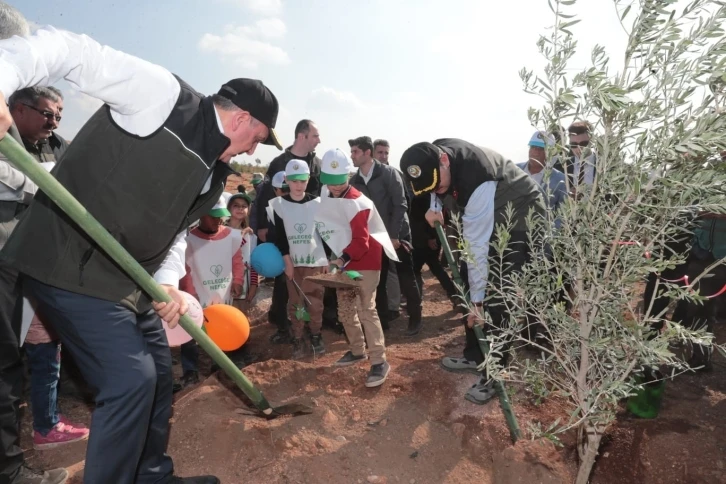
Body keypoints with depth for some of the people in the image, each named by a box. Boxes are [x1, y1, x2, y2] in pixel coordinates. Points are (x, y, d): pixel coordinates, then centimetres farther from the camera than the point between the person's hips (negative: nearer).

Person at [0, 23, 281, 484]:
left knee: (158, 372, 16)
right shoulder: (162, 92, -14)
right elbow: (69, 50, -18)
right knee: (132, 377, -12)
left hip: (130, 282, 9)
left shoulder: (215, 174, 9)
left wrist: (168, 281, -3)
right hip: (70, 265, -9)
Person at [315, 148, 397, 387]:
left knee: (366, 309, -10)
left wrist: (342, 259, -35)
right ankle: (357, 350, 30)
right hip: (343, 260, 8)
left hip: (364, 260, -8)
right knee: (345, 307, 14)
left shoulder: (357, 202, -20)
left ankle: (379, 361, -3)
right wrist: (338, 259, 9)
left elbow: (361, 241, -23)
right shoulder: (326, 195, 3)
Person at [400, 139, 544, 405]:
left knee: (495, 294, -15)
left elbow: (477, 248, -34)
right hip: (487, 216, 9)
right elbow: (434, 185, 12)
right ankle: (474, 356, 22)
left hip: (520, 219, -9)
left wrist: (477, 300, -27)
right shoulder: (434, 152, -15)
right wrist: (434, 207, -5)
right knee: (467, 282, 8)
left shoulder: (478, 184, -38)